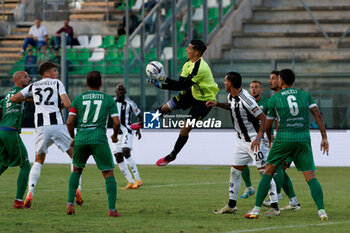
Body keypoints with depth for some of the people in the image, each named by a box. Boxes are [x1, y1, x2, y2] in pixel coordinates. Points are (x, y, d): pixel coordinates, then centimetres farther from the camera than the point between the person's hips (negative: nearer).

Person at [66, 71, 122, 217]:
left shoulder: (78, 99, 13)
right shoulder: (108, 99, 10)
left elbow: (69, 122, 6)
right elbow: (116, 122, 3)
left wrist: (73, 138, 22)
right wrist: (115, 136, 22)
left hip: (81, 138, 2)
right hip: (99, 138, -2)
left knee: (76, 170, 23)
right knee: (108, 173, 3)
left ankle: (70, 204, 13)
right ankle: (112, 209, -9)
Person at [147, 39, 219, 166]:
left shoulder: (200, 67, -32)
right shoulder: (188, 64, -3)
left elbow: (183, 86, -31)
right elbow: (181, 85, -1)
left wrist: (164, 78, -29)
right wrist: (160, 85, -9)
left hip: (204, 101, -8)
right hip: (192, 93, 8)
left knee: (185, 130, -7)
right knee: (165, 108, 9)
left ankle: (172, 156, 12)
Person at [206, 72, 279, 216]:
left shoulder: (246, 100, -24)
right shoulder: (231, 97, 4)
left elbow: (263, 118, -23)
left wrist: (259, 137, -29)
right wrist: (217, 104, 16)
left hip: (254, 140, -9)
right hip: (241, 140, 9)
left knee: (264, 171, -11)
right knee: (234, 171, 11)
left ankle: (274, 207, -10)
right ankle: (231, 206, 21)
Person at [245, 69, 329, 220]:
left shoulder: (274, 98, 7)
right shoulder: (305, 95, 12)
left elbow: (267, 125, 14)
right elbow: (317, 114, 2)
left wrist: (270, 139, 33)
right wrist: (324, 137, 3)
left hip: (283, 139, -1)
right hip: (303, 139, 2)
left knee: (268, 172, 9)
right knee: (310, 177, 0)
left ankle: (256, 209, 3)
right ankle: (321, 211, -15)